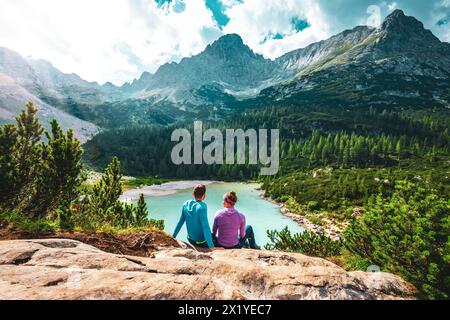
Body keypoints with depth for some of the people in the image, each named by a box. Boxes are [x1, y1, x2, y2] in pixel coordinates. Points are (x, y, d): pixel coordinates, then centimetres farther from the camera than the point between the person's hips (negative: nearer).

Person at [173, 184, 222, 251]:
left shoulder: (186, 204, -5)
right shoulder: (202, 206, -23)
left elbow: (180, 222, 2)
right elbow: (205, 227, -27)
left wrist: (173, 237, 13)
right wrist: (211, 246, -26)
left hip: (190, 240, 7)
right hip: (201, 242, -7)